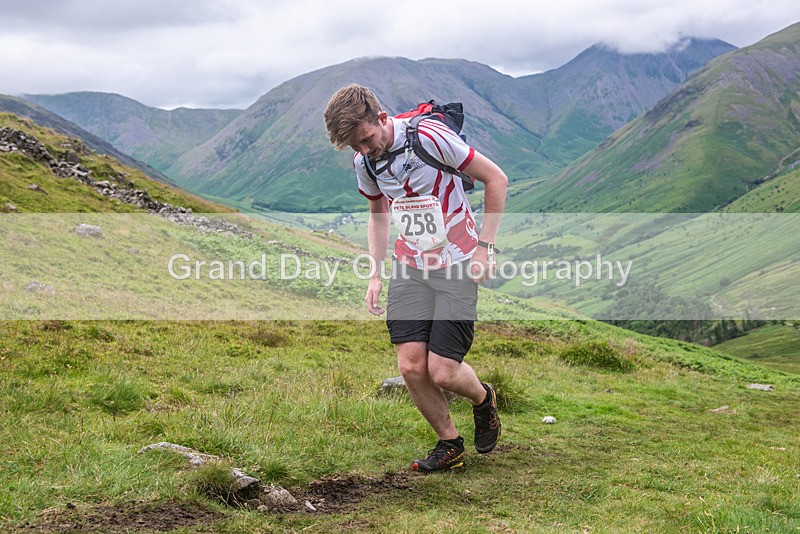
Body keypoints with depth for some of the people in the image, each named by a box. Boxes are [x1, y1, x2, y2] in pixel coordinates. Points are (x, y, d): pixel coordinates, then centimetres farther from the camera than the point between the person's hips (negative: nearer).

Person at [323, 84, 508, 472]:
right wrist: (375, 273, 10)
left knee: (442, 372, -10)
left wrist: (484, 246, -10)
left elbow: (496, 179, -10)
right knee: (411, 366, -6)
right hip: (409, 266, 5)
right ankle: (449, 444, 17)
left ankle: (483, 400, 25)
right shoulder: (364, 162, 1)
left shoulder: (430, 137, -18)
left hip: (457, 266, -5)